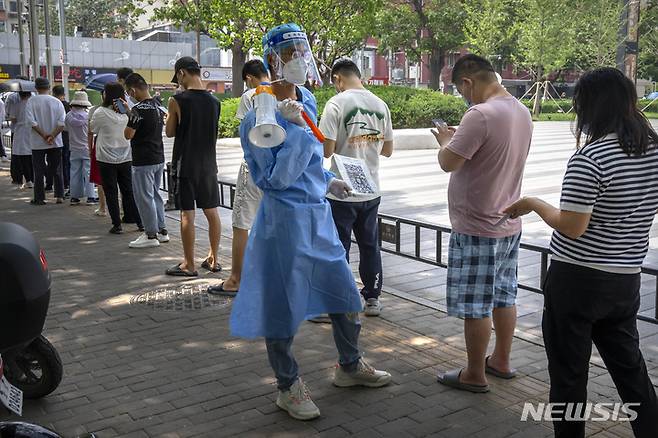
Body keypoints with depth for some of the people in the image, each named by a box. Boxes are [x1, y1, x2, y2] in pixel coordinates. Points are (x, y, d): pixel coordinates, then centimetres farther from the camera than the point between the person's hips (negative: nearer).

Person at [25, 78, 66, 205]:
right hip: (56, 142, 2)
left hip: (38, 143, -2)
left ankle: (39, 198, 8)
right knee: (57, 170, 11)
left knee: (39, 170, 5)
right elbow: (62, 123, -10)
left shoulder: (31, 101, -5)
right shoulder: (57, 102, -1)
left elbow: (31, 121, -14)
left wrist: (44, 135, -10)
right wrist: (52, 136, -10)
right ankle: (60, 196, 11)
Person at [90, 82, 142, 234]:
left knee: (111, 193, 4)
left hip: (107, 159, -4)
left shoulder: (100, 112, -13)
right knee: (128, 191, 12)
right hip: (126, 158, 4)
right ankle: (140, 222, 12)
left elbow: (93, 130, 2)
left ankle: (117, 225, 5)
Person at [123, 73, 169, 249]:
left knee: (144, 197, 0)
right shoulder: (157, 105, 9)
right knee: (155, 194, 17)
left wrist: (128, 115, -2)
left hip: (143, 161, -9)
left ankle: (151, 235, 6)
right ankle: (161, 231, 22)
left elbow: (128, 134, -17)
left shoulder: (138, 109, -18)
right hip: (159, 158, 9)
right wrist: (130, 113, 15)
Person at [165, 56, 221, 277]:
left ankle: (189, 265, 6)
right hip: (208, 164, 5)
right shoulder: (214, 101, 2)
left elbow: (170, 132, -2)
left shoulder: (177, 101, -12)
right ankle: (213, 259, 19)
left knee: (187, 213, 0)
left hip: (185, 165, -5)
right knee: (211, 212, 11)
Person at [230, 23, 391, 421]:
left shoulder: (308, 101, 7)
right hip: (286, 218, -8)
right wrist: (296, 128, -26)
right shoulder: (260, 116, -16)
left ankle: (350, 366, 37)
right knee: (284, 303, 5)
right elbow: (275, 178, -21)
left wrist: (327, 180, 18)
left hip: (319, 213, 8)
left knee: (345, 293, 17)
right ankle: (289, 387, 24)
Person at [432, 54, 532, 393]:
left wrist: (445, 140, -1)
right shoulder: (522, 112, 7)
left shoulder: (480, 115, -22)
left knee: (475, 306, 3)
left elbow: (448, 162, -21)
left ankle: (474, 375, 15)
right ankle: (501, 361, 33)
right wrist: (460, 139, 12)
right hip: (508, 224, 9)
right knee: (504, 297, 19)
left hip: (477, 229, -9)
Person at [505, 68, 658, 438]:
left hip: (577, 280, -7)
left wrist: (533, 204, -6)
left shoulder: (590, 158, -20)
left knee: (569, 373, 9)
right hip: (626, 281, 7)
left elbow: (571, 227, -20)